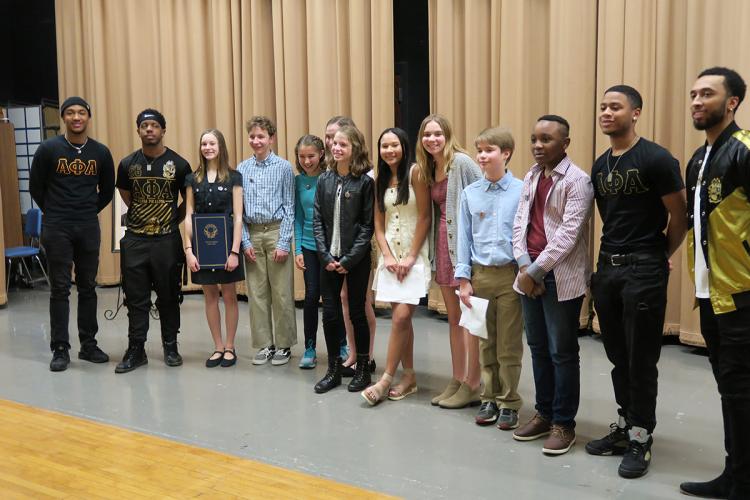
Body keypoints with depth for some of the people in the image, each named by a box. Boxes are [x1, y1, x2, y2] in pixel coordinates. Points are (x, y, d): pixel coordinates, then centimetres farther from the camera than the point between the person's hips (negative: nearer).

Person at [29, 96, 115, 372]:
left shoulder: (101, 152, 3)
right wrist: (54, 213, 10)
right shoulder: (48, 149, -4)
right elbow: (36, 187, 4)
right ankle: (60, 349, 7)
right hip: (57, 229, -2)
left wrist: (88, 212, 12)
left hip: (89, 228, 2)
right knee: (60, 289, 1)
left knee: (88, 287, 9)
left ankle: (88, 345, 18)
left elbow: (107, 191, 14)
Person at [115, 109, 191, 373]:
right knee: (136, 298, 5)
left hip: (167, 240, -2)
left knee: (168, 296, 8)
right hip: (135, 240, 2)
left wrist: (172, 220, 2)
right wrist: (143, 218, 13)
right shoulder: (127, 164, 4)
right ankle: (136, 350, 13)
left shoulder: (178, 164, -3)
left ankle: (170, 346, 21)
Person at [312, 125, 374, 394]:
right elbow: (317, 221, 4)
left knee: (357, 312, 6)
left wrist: (349, 260, -13)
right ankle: (333, 369, 19)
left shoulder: (364, 182, -6)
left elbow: (367, 225, -8)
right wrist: (326, 256, -6)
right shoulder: (324, 180, 5)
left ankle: (363, 368, 21)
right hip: (329, 258, 3)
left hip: (356, 260, -3)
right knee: (330, 313, 5)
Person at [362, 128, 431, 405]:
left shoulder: (415, 173, -6)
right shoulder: (379, 180, 11)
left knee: (401, 316, -12)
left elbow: (425, 217, -9)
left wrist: (410, 257, -12)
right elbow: (379, 225, 9)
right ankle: (409, 376, 19)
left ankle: (386, 380, -1)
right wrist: (388, 257, -4)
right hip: (390, 254, 5)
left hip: (414, 254, -5)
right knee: (400, 317, 8)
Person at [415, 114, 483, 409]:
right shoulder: (429, 169, 13)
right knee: (453, 317, 13)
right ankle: (457, 380, 23)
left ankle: (472, 385, 7)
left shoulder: (462, 162, -10)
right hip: (442, 246, 8)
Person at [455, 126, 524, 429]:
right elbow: (464, 238, 6)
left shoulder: (521, 191, -6)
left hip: (511, 275, -3)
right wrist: (464, 279, 3)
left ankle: (509, 403, 18)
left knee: (509, 344, 5)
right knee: (486, 343, 12)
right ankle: (489, 399, 24)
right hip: (480, 275, 3)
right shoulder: (470, 193, 4)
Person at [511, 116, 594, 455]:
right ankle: (544, 414, 29)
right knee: (538, 348, 15)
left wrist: (536, 269, -17)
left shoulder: (577, 180, -11)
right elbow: (520, 222, 8)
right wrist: (524, 266, -6)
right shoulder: (531, 176, 12)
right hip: (529, 274, 7)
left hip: (562, 277, -7)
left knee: (562, 352, 2)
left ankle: (564, 423, 14)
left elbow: (568, 233, -18)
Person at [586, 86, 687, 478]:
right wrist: (609, 256, 11)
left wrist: (661, 256, 6)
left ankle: (640, 440, 13)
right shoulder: (600, 166, 10)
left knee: (641, 359, 1)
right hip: (607, 268, 6)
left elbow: (679, 217, -6)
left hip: (643, 270, -6)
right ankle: (624, 426, 27)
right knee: (618, 356, 13)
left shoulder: (657, 160, -11)